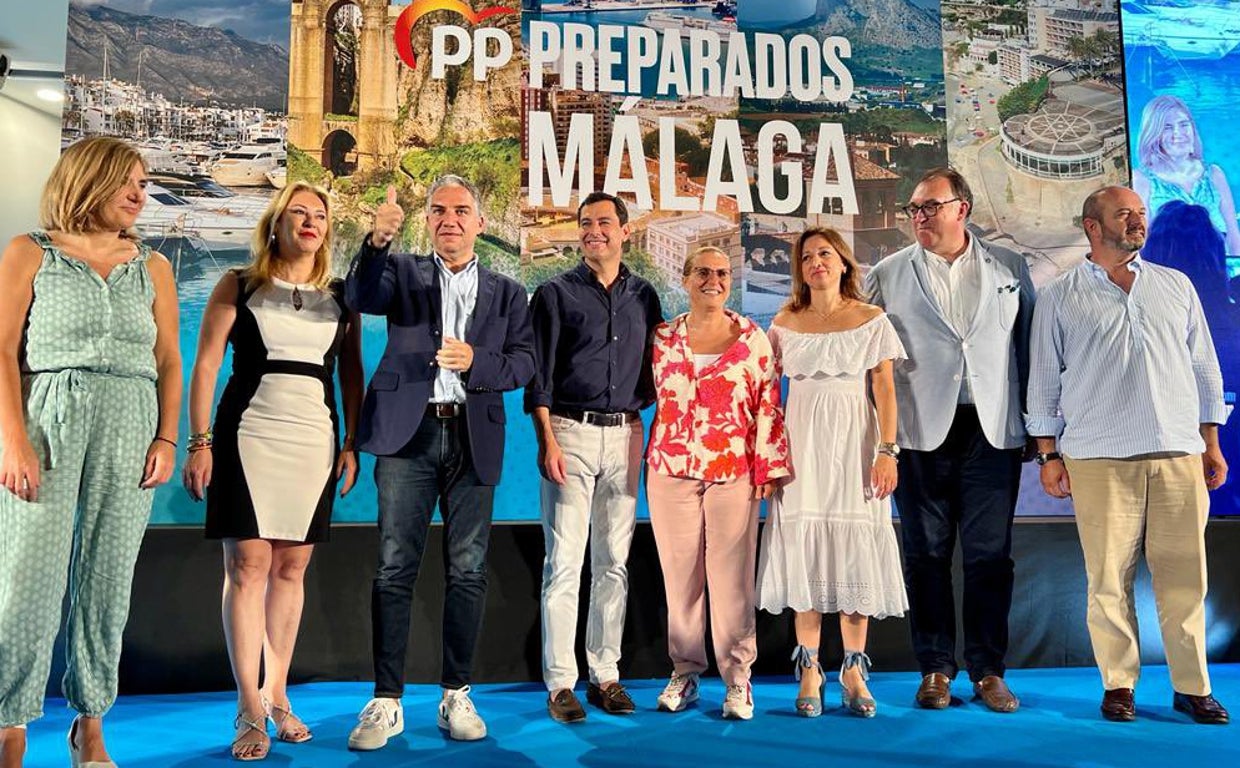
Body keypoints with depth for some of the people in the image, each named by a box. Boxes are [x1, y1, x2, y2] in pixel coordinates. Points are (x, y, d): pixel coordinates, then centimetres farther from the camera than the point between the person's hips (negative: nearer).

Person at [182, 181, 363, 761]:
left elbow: (351, 373, 12)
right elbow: (205, 366, 2)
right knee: (248, 564, -4)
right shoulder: (238, 286, 5)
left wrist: (353, 444, 5)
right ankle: (250, 708, 3)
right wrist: (199, 442, -5)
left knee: (292, 566, 5)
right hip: (249, 431, -2)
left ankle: (276, 694, 17)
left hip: (315, 438, 2)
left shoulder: (341, 296, 12)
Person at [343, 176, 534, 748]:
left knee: (467, 571, 4)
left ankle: (456, 696, 17)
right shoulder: (403, 272, 12)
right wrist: (377, 242, -27)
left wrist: (476, 361, -13)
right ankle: (387, 700, 7)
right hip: (407, 432, -1)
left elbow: (524, 363, 6)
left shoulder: (506, 293, 15)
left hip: (473, 438, 1)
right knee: (394, 568, -2)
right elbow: (361, 297, -10)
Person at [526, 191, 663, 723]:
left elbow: (651, 370, 16)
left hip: (625, 434, 3)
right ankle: (560, 682, 4)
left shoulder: (644, 296, 14)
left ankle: (605, 674, 16)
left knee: (614, 561, 7)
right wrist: (547, 442, -10)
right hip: (571, 432, -3)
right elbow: (538, 374, -1)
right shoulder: (556, 293, 4)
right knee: (564, 562, -4)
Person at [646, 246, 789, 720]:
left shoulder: (753, 338, 3)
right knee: (679, 574, 8)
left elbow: (768, 404, 1)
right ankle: (684, 672, 21)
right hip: (671, 469, 2)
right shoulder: (662, 338, 7)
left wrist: (769, 468, -3)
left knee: (731, 577, 1)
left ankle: (737, 678, 13)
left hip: (733, 472, -2)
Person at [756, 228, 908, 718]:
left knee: (856, 554, 1)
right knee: (803, 549, 1)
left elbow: (884, 389, -1)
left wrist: (887, 451, -10)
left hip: (854, 446, -1)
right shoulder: (784, 324, 8)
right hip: (802, 448, 1)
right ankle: (809, 672, 10)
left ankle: (853, 671, 12)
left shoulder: (872, 321, 4)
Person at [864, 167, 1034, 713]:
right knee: (926, 555, 6)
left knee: (990, 554, 4)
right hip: (921, 432, 0)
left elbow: (1029, 346, 12)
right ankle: (935, 669, 18)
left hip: (993, 429, 1)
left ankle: (988, 671, 16)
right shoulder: (886, 276, 7)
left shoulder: (1009, 268, 10)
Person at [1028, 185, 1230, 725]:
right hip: (1099, 458, -2)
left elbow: (1205, 367, 18)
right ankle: (1118, 685, 12)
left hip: (1180, 454, 3)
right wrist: (1048, 455, 2)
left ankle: (1192, 686, 15)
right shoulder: (1061, 297, 8)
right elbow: (1044, 379, 7)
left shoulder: (1176, 286, 16)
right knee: (1109, 576, 0)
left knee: (1185, 575, 3)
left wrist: (1212, 443, 13)